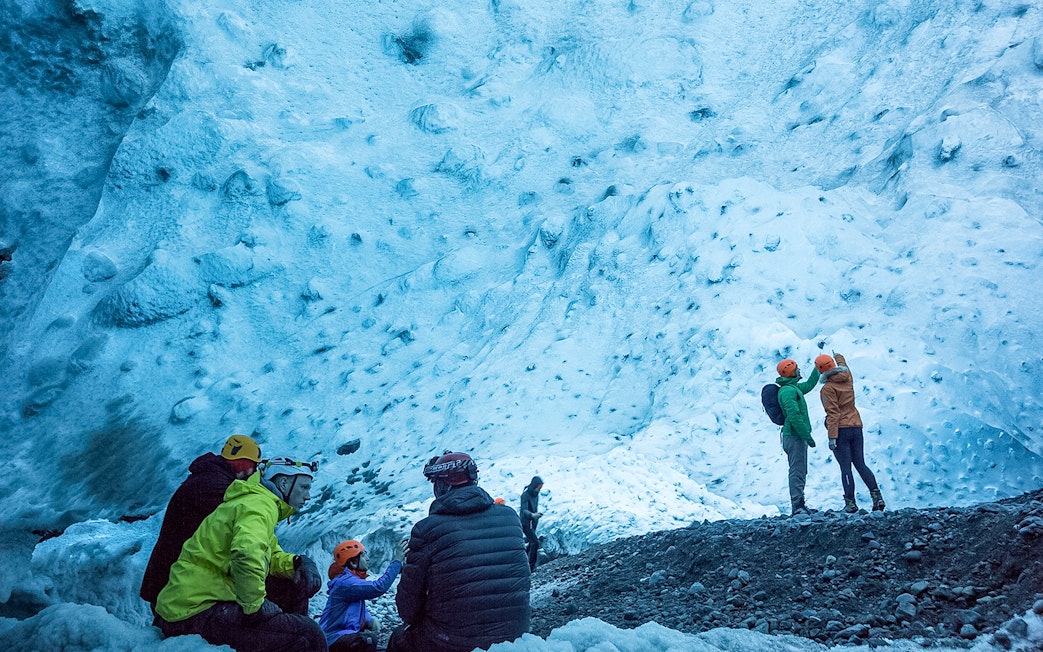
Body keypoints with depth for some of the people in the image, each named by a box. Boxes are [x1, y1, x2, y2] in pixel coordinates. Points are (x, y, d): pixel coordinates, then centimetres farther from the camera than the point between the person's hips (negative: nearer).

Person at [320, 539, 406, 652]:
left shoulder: (351, 578, 12)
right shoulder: (345, 582, -21)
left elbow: (358, 607, 18)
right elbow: (379, 587, -32)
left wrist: (370, 620, -3)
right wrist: (397, 560, -26)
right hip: (333, 641, -11)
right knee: (369, 640, -30)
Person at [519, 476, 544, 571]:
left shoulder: (536, 494, 7)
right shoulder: (525, 495, -19)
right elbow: (524, 510, -29)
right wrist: (532, 515, -46)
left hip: (533, 523, 9)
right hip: (526, 523, -9)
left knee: (531, 542, 15)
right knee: (535, 542, -16)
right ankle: (532, 566, -10)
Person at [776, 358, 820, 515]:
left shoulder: (794, 387, 15)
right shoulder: (787, 391, -17)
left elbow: (809, 384, 36)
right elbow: (794, 416, -23)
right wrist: (808, 436, -20)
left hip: (797, 436, 11)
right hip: (795, 436, -11)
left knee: (800, 472, 15)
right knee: (797, 472, -9)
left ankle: (799, 504, 21)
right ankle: (797, 506, -7)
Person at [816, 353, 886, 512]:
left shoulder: (827, 388, -12)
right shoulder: (847, 378, 7)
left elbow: (833, 414, -17)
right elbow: (844, 366, 32)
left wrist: (832, 437, -17)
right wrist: (839, 357, 54)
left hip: (841, 430, -7)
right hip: (856, 427, 7)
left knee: (845, 468, -2)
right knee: (861, 464, 12)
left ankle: (850, 503, 1)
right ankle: (877, 497, 5)